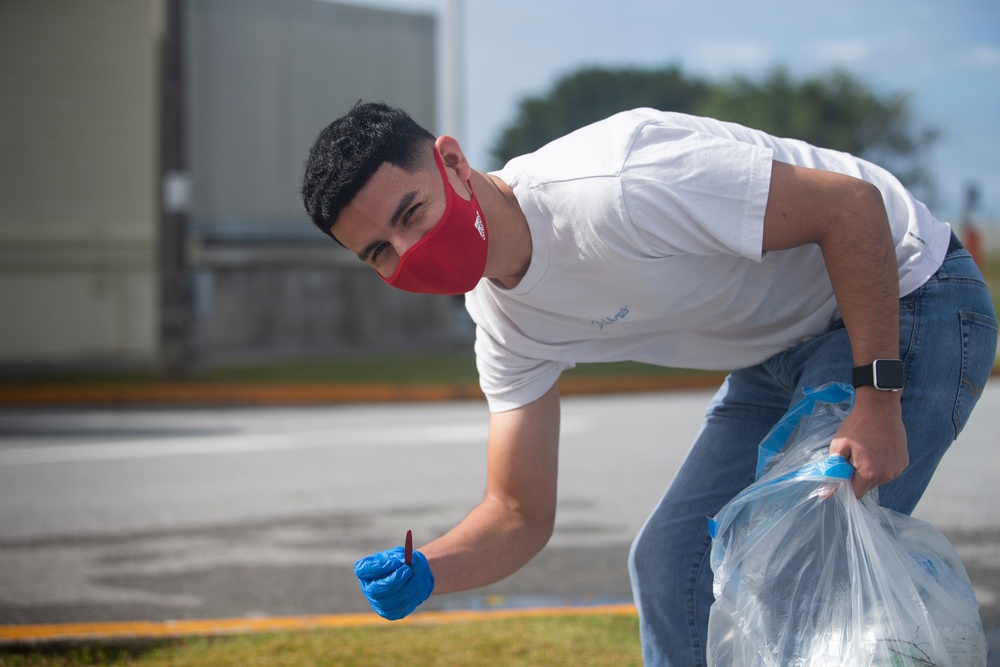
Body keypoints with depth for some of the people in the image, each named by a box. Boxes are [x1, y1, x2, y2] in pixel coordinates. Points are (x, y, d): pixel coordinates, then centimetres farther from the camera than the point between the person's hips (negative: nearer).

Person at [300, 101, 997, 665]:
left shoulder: (610, 190, -34)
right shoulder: (506, 322, -4)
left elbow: (852, 203, -29)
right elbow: (520, 516, 1)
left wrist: (876, 399, -28)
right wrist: (423, 571, -20)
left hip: (903, 296, -9)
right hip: (784, 350, 9)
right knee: (670, 563, 8)